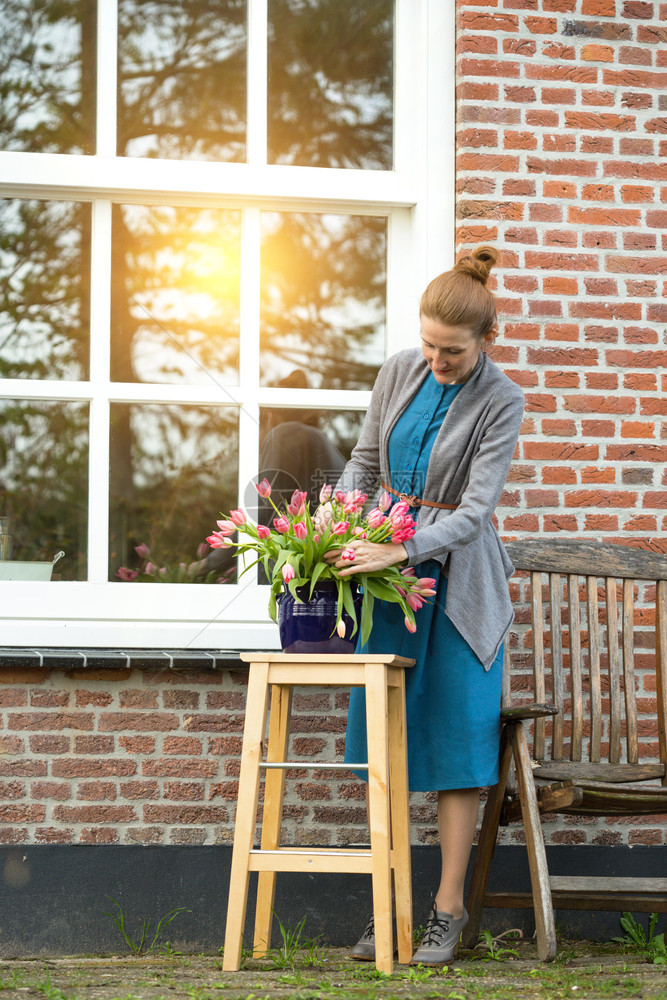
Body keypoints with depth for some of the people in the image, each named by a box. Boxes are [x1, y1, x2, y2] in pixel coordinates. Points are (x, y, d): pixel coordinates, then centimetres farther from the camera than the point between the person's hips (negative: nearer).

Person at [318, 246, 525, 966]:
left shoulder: (500, 402, -13)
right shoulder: (400, 371, 1)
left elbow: (475, 510, -19)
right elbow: (365, 461, 12)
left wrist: (399, 549, -30)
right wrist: (336, 524, -6)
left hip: (454, 576, -4)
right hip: (384, 561, 4)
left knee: (455, 736, -3)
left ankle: (448, 909, 5)